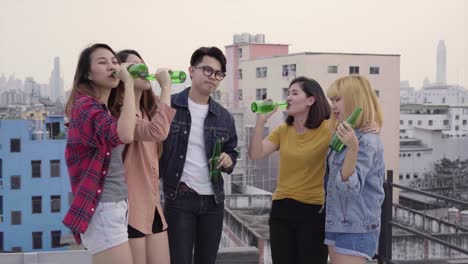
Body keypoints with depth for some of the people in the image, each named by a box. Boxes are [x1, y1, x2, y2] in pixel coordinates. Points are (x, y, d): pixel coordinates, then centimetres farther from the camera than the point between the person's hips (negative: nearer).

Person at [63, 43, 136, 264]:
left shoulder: (103, 109, 17)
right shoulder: (85, 105, -13)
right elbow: (125, 134, -32)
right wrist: (128, 83, -26)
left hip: (115, 206, 10)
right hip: (102, 209, -10)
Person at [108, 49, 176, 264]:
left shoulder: (147, 113, 15)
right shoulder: (118, 115, -13)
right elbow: (157, 132, -30)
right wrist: (166, 87, -22)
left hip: (153, 206, 8)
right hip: (129, 208, -8)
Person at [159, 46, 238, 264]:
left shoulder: (224, 117, 8)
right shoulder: (169, 106, -5)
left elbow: (232, 151, 18)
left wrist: (228, 160, -3)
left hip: (213, 200, 5)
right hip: (179, 199, -4)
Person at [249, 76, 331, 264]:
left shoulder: (327, 129, -9)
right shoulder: (282, 131, 6)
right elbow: (255, 154, -3)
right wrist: (261, 120, -9)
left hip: (313, 210, -5)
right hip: (281, 209, 5)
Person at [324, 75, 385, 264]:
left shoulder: (367, 140, -17)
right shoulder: (345, 136, 10)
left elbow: (350, 186, -25)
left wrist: (353, 149, -39)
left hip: (356, 228, -9)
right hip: (336, 225, 9)